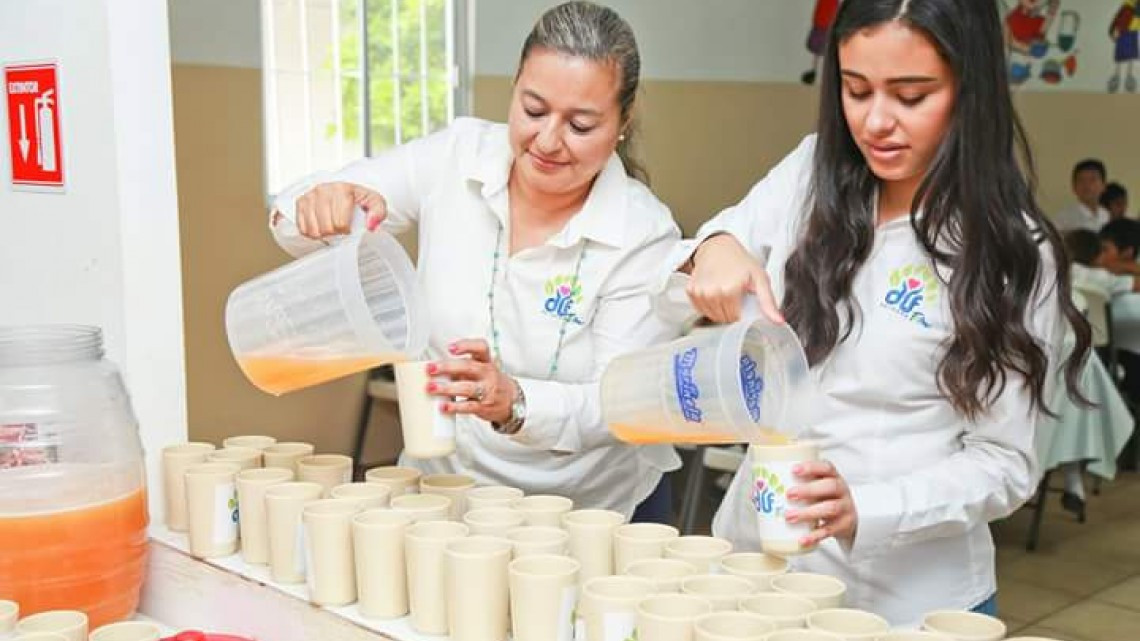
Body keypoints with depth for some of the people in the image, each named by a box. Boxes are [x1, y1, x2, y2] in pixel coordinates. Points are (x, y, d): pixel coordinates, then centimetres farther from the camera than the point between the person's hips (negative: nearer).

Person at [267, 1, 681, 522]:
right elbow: (296, 226, -2)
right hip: (444, 491, 2)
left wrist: (514, 404, -37)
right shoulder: (456, 156, -8)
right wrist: (322, 204, -25)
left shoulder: (645, 236, -15)